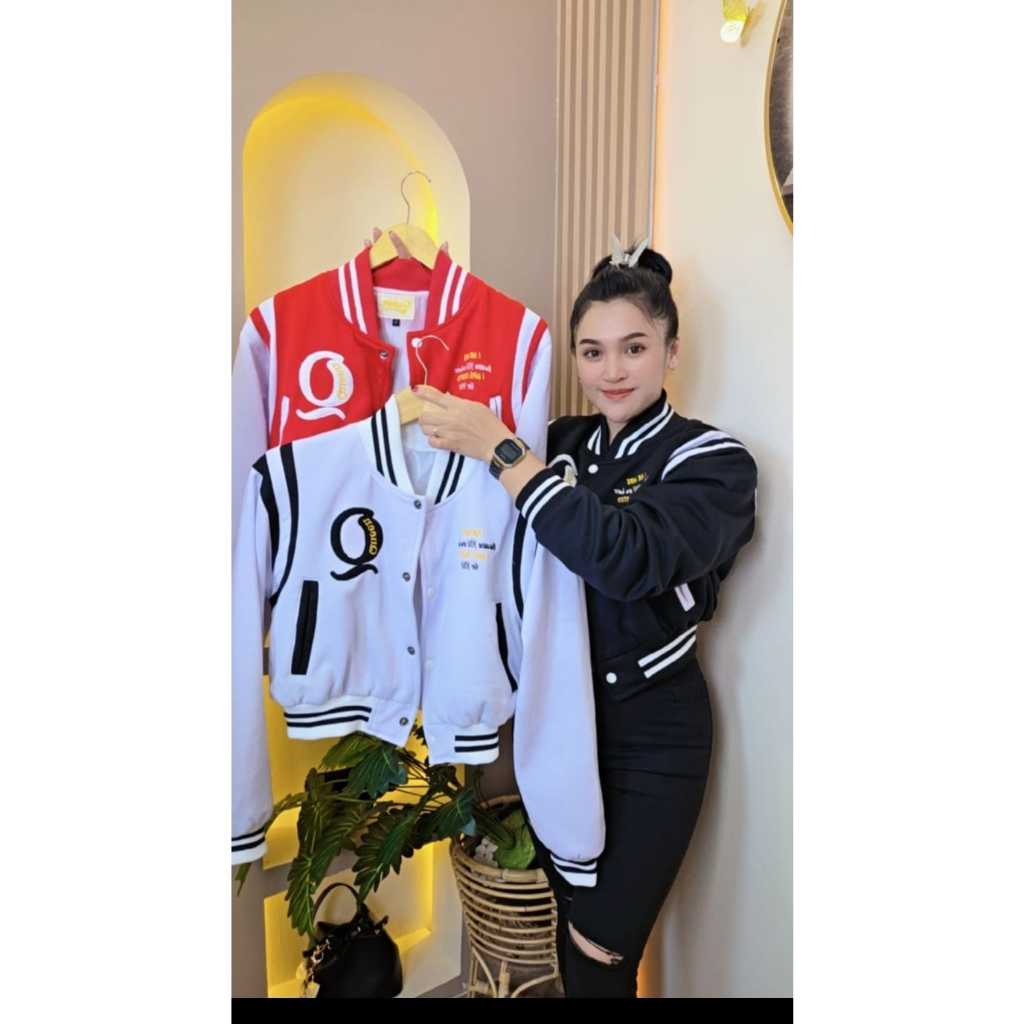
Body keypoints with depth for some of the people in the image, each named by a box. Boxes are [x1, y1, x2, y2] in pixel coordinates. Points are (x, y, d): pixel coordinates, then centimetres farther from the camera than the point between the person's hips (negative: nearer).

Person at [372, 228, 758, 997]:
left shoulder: (713, 461, -11)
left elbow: (628, 557, -30)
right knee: (564, 939, 19)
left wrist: (500, 449, -29)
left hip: (648, 736, -4)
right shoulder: (563, 443, 3)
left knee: (601, 957, 8)